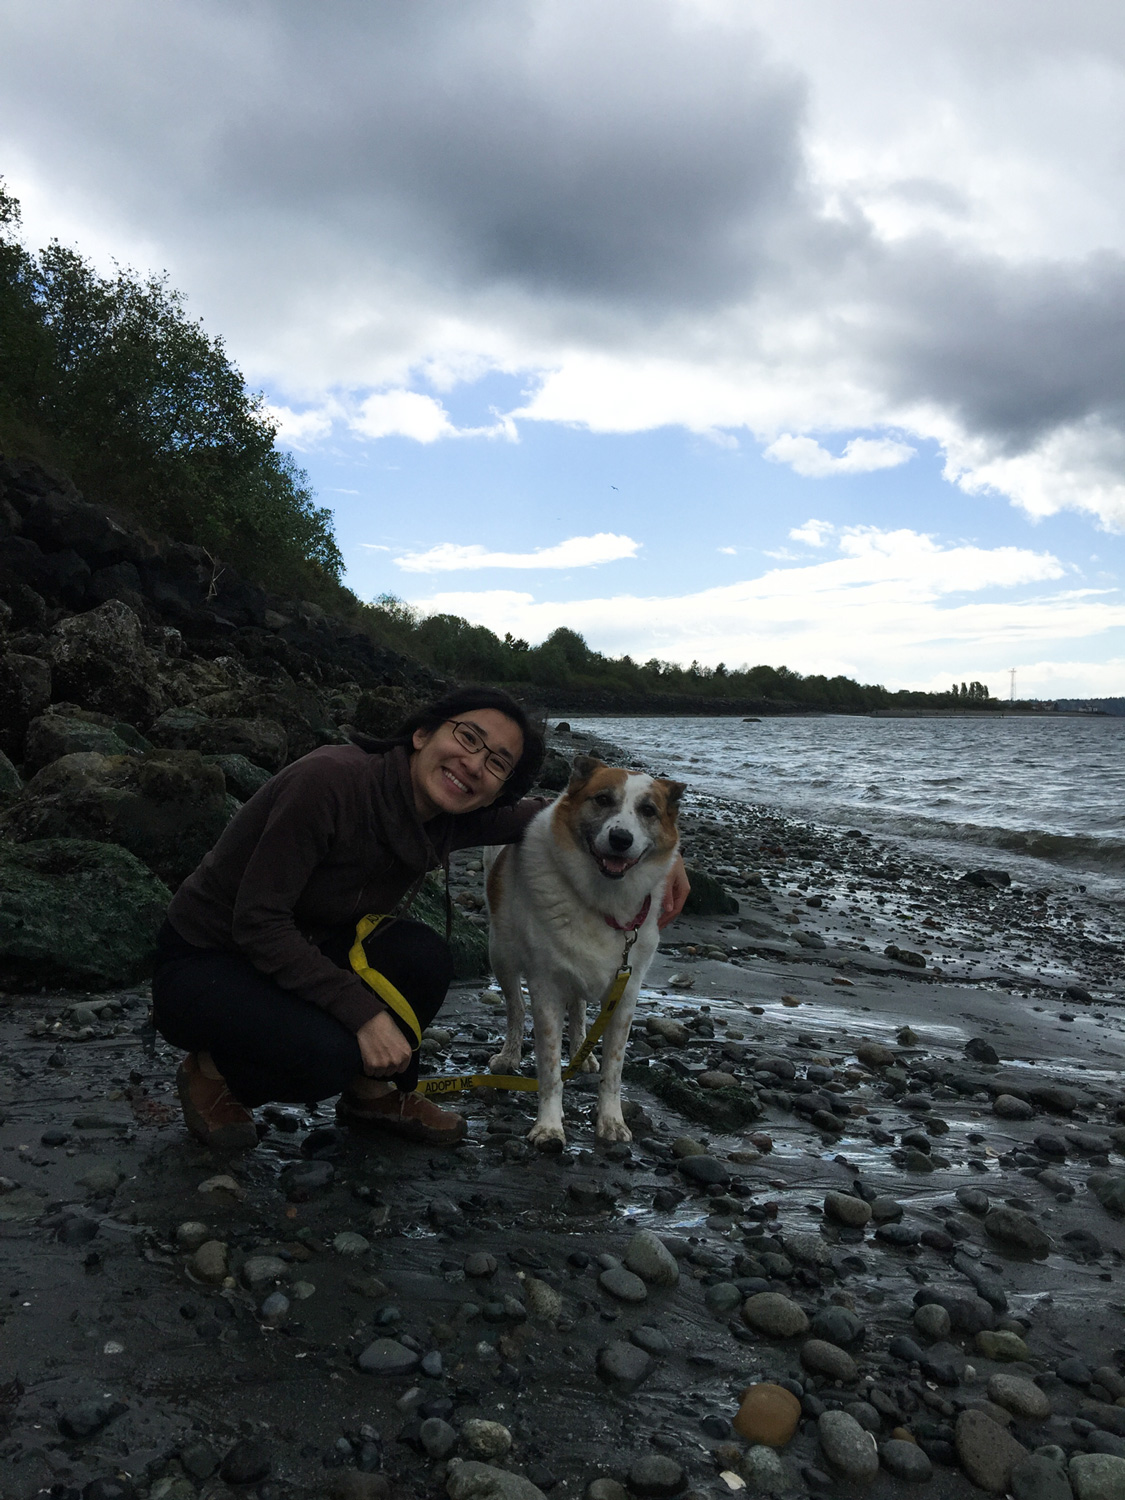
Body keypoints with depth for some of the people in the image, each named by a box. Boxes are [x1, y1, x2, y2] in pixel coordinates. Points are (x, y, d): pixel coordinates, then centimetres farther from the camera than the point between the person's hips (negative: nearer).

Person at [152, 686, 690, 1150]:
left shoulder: (449, 821, -10)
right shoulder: (332, 780, -31)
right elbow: (258, 921, -28)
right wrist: (363, 1012, -30)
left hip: (299, 952, 6)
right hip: (201, 962, -6)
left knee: (422, 956, -19)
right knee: (329, 1052, -31)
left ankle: (370, 1094, 7)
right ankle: (210, 1070, 1)